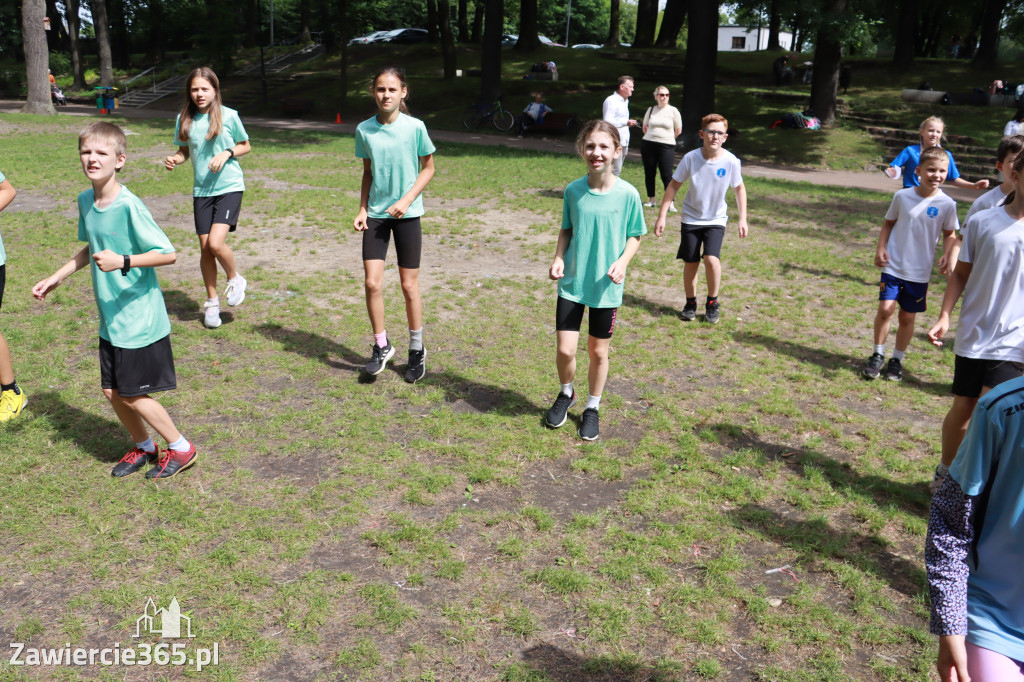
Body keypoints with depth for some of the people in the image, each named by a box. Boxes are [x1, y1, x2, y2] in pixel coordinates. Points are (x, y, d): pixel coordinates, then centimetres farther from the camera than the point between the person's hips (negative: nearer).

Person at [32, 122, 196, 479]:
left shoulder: (129, 206, -20)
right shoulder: (85, 200, 4)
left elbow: (168, 254, -19)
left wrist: (123, 261, -30)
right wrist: (56, 278, 18)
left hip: (140, 319, -7)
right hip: (110, 319, 7)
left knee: (132, 395, 1)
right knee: (112, 392, 14)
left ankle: (180, 447, 21)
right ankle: (144, 447, 36)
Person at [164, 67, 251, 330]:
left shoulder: (228, 115, -5)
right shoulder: (185, 118, 5)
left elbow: (246, 146, 6)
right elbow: (184, 151, 13)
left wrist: (226, 153, -13)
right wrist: (173, 159, -8)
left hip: (229, 187, -4)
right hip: (201, 190, 4)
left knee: (216, 242, -19)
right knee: (205, 248, 5)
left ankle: (235, 280, 12)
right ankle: (212, 302, 21)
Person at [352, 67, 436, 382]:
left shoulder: (415, 127, -8)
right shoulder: (364, 130, 0)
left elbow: (428, 168, 0)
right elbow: (367, 173, 11)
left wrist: (406, 200, -11)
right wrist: (362, 210, 1)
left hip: (407, 214, -2)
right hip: (375, 214, 2)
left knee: (409, 285, 4)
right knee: (372, 283, -4)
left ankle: (416, 350, 21)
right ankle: (381, 346, 16)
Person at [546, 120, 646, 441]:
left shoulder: (628, 194, -10)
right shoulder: (573, 190, -5)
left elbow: (635, 235, 2)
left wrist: (622, 261, -15)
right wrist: (559, 258, -7)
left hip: (606, 287, -1)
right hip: (571, 282, 1)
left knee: (598, 351, 10)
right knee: (565, 349, -1)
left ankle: (592, 408, 33)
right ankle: (566, 394, 32)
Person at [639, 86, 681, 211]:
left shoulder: (673, 111, 1)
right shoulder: (651, 110, 6)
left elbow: (678, 130, 9)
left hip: (666, 147, -3)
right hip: (648, 145, 3)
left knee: (667, 175, -8)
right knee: (649, 173, 7)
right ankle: (651, 200, 19)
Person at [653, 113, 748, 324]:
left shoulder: (731, 161, -14)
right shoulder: (691, 158, -15)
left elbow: (739, 189, 3)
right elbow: (674, 185, -5)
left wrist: (743, 219, 2)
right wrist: (662, 216, -6)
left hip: (716, 220, -1)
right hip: (691, 218, 1)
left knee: (711, 259, -19)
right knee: (690, 263, 4)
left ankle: (712, 303, 3)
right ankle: (690, 303, 27)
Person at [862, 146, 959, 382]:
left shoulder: (946, 204, -4)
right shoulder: (902, 196, -3)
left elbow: (950, 234, 7)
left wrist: (946, 256, -8)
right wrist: (880, 248, -2)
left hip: (919, 272, 0)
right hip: (893, 266, 0)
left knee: (908, 317, 8)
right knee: (885, 309, -8)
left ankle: (897, 359, 25)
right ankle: (878, 355, 12)